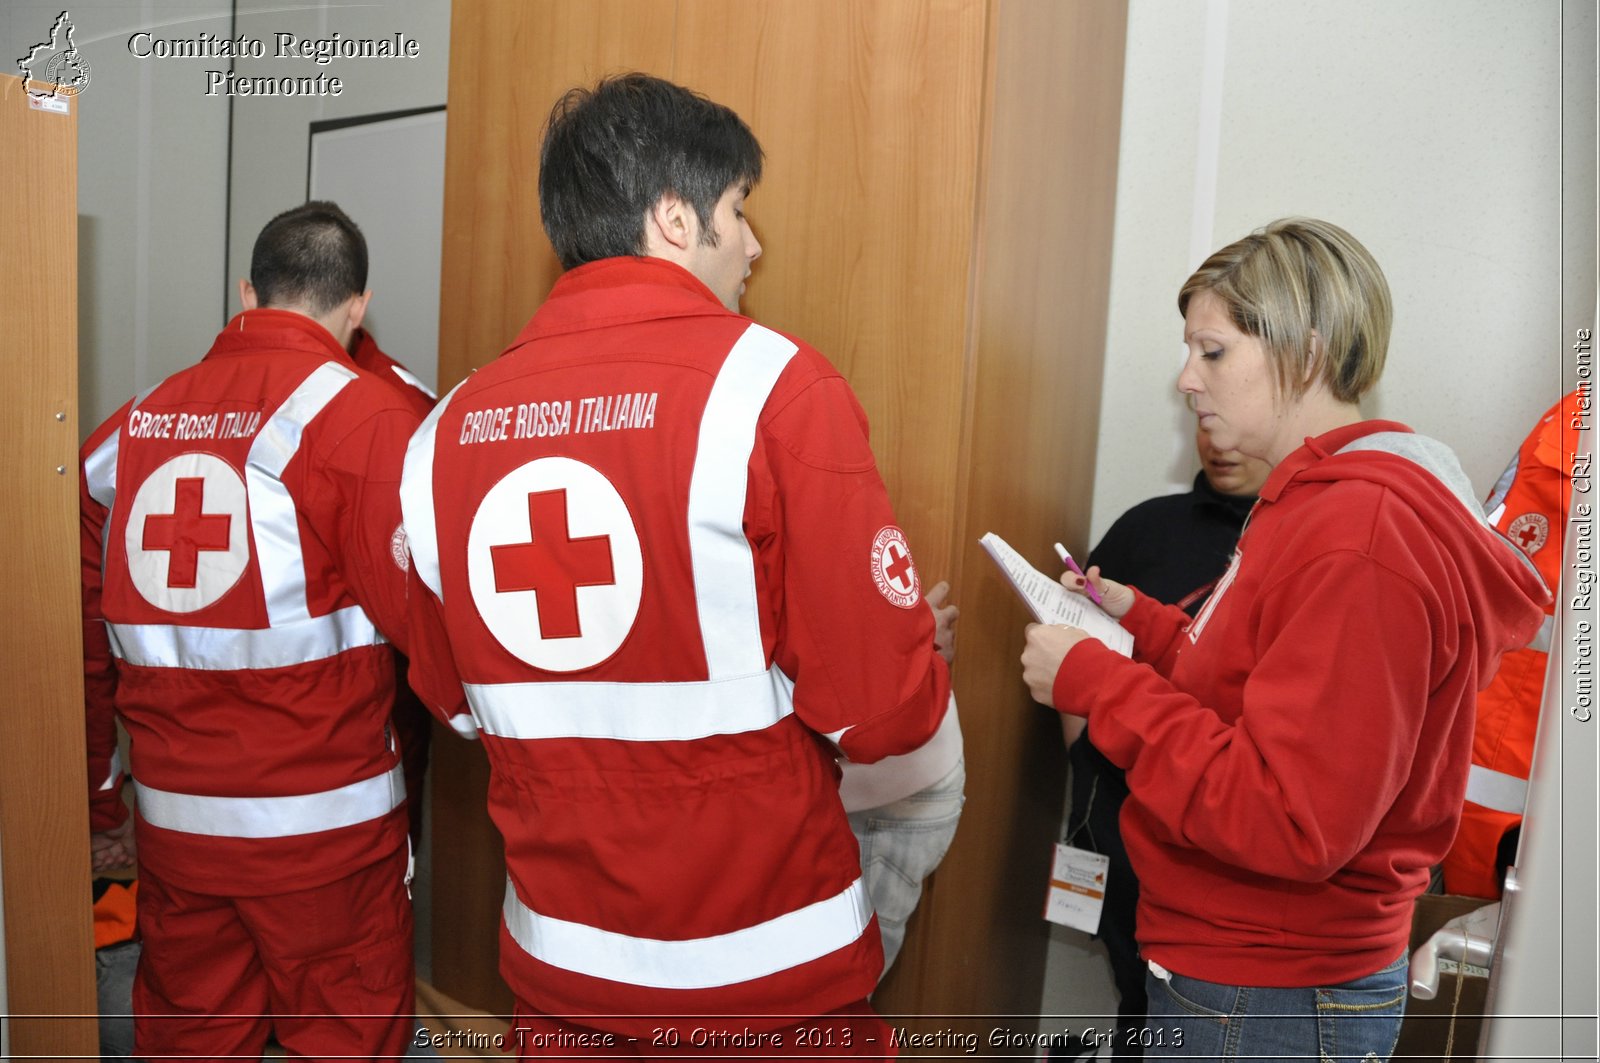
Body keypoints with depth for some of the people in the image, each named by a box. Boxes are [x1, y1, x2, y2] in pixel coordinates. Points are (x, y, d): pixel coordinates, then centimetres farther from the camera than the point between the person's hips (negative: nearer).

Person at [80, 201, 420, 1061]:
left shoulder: (136, 422, 5)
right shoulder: (362, 413, -11)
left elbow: (86, 640, 8)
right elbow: (421, 615, -19)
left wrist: (97, 804, 18)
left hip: (170, 820, 5)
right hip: (324, 826, -5)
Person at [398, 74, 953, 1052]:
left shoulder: (451, 424, -3)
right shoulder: (775, 388, -18)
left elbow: (452, 698, 7)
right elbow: (882, 711, -18)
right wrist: (920, 652, 3)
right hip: (767, 971, -4)